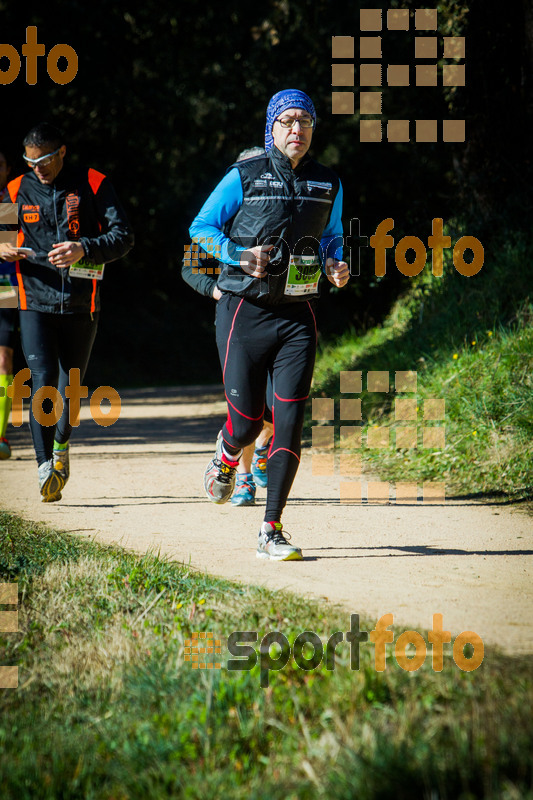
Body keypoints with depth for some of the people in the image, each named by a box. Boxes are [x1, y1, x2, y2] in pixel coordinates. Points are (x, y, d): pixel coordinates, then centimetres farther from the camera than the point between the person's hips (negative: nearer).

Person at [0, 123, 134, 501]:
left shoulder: (93, 185, 0)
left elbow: (123, 236, -5)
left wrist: (84, 249, -22)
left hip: (81, 304, 0)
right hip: (36, 303, 0)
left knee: (71, 386, 10)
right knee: (43, 382, -15)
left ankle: (61, 447, 38)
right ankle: (46, 468, -14)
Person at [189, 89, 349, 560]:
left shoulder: (328, 185, 8)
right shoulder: (244, 178, -4)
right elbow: (202, 228, 2)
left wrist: (336, 266, 1)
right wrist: (239, 256, -14)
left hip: (298, 314, 3)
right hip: (245, 310, -3)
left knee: (290, 422, -8)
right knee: (247, 422, -1)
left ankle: (271, 531, -2)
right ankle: (227, 455, 39)